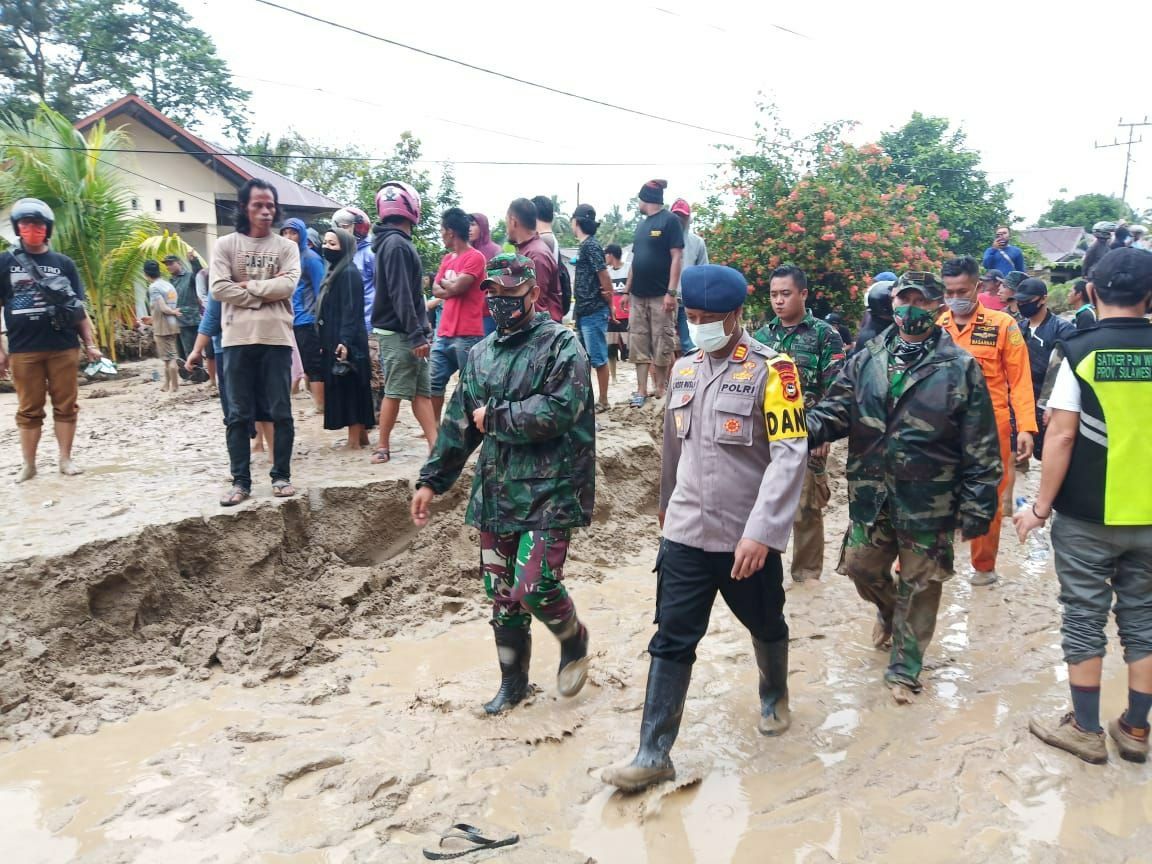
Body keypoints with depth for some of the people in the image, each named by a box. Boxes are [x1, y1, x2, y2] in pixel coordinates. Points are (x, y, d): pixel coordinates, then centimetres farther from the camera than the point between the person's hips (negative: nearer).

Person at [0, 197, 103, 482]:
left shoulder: (63, 263, 7)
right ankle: (28, 464, 16)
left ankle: (65, 459, 16)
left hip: (63, 348, 1)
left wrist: (90, 344, 3)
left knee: (66, 406, 5)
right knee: (29, 410, 7)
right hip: (23, 350, 0)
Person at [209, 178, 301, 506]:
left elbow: (288, 285, -7)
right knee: (239, 414, 4)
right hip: (239, 339, 0)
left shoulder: (286, 246, 8)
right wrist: (266, 293, -7)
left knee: (281, 412, 4)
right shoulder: (226, 245, 6)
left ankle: (281, 476, 15)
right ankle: (240, 481, 11)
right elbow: (219, 288, -6)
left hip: (277, 338, 0)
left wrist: (248, 285, -6)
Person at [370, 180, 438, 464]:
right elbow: (400, 295, -21)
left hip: (406, 332, 10)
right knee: (396, 391, -2)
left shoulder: (398, 242, 17)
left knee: (422, 390, 6)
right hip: (398, 333, -10)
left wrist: (423, 330, 17)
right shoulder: (396, 244, -15)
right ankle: (383, 448, 9)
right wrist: (416, 335, -22)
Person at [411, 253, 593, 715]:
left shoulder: (561, 345, -8)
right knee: (501, 594, 12)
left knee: (533, 587, -12)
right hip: (496, 492, 6)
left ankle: (574, 638, 21)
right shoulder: (482, 354, 13)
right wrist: (431, 480, 15)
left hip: (549, 491, -6)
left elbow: (559, 411, -22)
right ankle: (513, 681, 30)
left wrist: (494, 416, -12)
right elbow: (459, 422, 17)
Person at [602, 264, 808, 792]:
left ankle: (775, 697, 49)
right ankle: (653, 754, 9)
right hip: (685, 535, 4)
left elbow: (790, 455, -19)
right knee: (671, 640, 2)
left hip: (748, 539, -3)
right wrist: (668, 508, 27)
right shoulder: (683, 371, 7)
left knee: (765, 626, 20)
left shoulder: (771, 371, -12)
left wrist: (761, 532, -27)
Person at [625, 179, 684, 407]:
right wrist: (627, 289, 16)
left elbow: (677, 257, -11)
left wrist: (671, 292, -17)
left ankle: (661, 389, 9)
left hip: (660, 294, -7)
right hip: (638, 295, 7)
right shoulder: (642, 224, 17)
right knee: (638, 343, 5)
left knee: (662, 344, -1)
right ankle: (641, 390, 10)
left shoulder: (670, 221, -5)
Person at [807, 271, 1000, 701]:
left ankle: (905, 668, 25)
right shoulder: (866, 360, 4)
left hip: (928, 499, -3)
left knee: (918, 585, 8)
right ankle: (889, 609, 50)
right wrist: (803, 430, -20)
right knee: (861, 567, 16)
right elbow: (836, 411, 1)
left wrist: (977, 504, -8)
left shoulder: (960, 367, -6)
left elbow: (981, 445, -6)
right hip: (870, 493, 4)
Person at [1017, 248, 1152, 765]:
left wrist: (1041, 506, -5)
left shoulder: (1081, 352, -10)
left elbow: (1062, 436, -13)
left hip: (1086, 515, -4)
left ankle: (1086, 730, 17)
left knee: (1084, 619, 7)